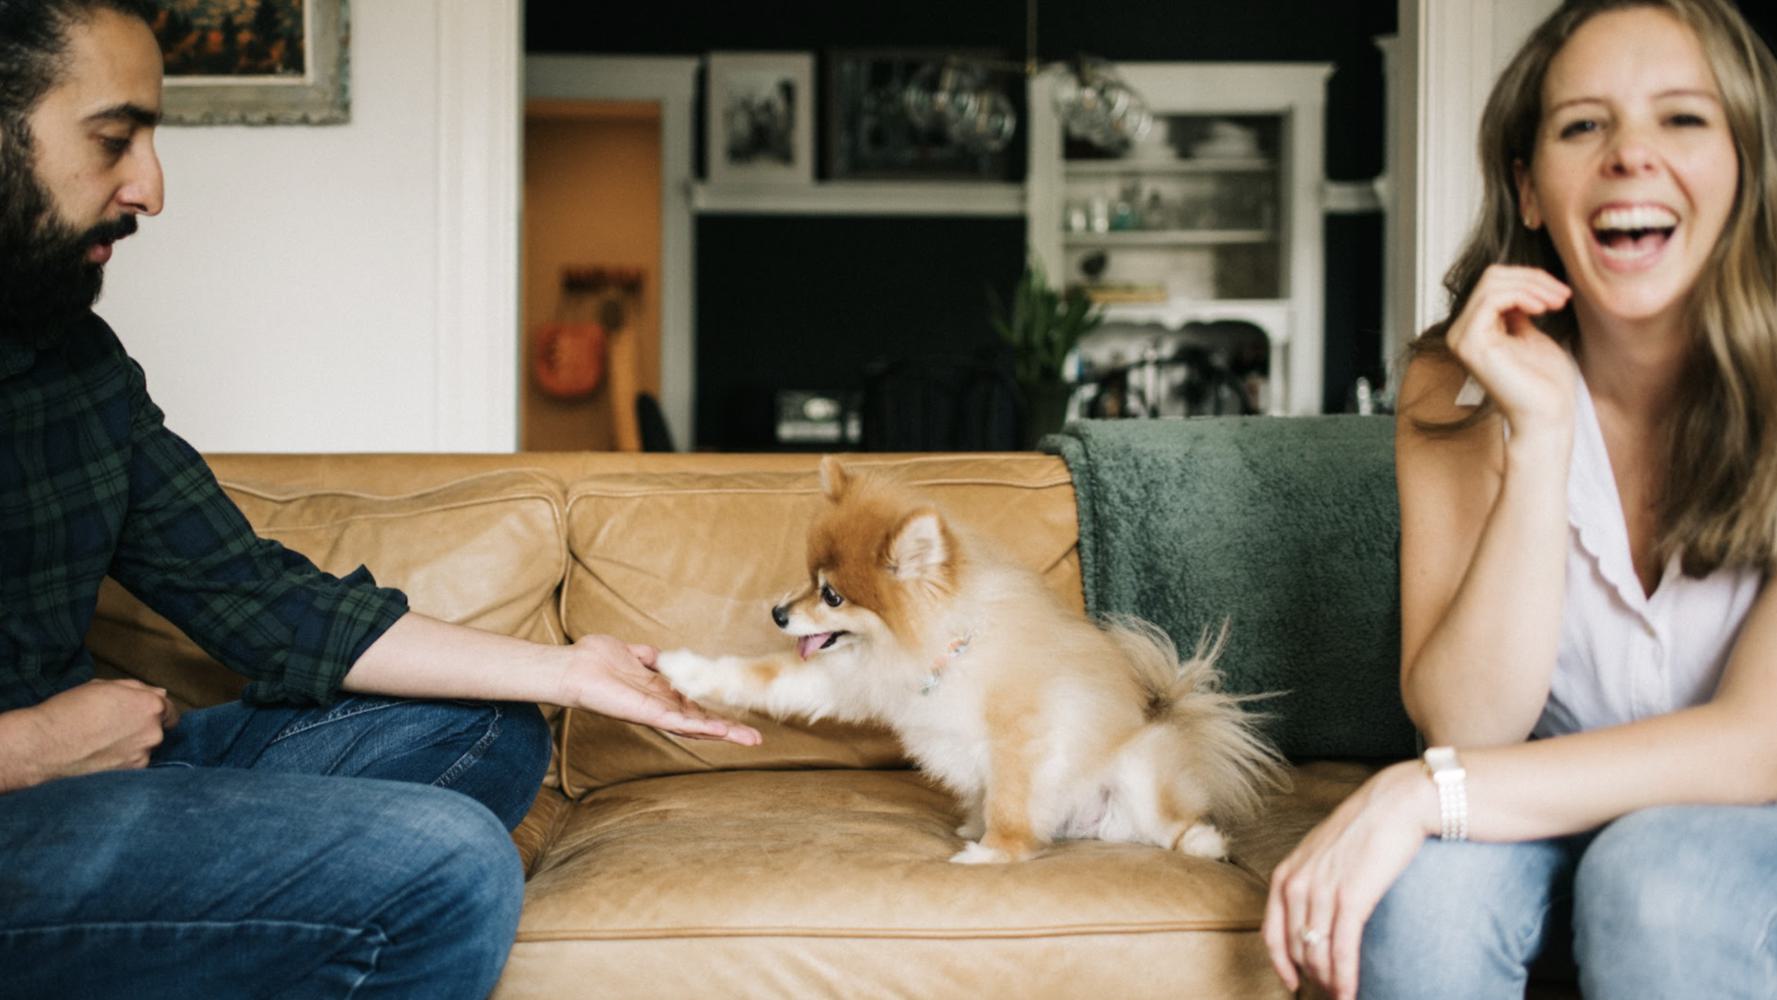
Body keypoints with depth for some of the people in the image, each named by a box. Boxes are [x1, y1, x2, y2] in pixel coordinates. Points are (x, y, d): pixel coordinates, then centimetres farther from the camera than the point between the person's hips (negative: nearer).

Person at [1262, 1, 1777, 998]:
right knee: (1431, 875, -30)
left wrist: (1423, 793, -32)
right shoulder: (1459, 386, -9)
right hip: (1557, 812, 2)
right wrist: (1537, 429, -28)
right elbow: (1468, 721, -18)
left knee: (1659, 881, -34)